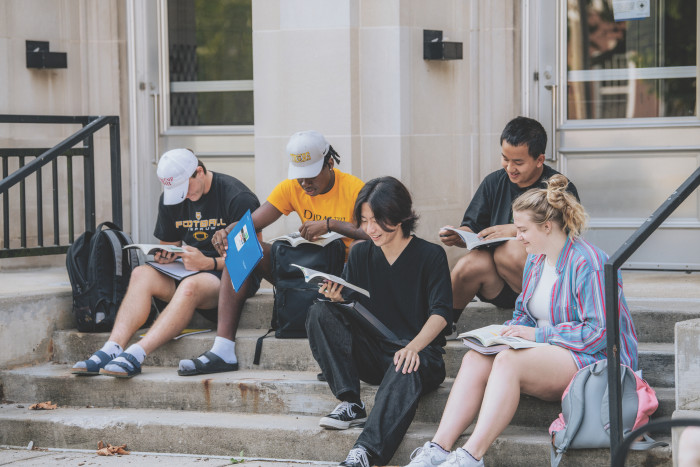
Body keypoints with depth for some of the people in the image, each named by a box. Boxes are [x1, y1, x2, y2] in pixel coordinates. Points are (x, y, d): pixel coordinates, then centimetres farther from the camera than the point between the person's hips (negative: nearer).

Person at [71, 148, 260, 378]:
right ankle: (112, 348, -35)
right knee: (141, 274, -20)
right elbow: (170, 243, 22)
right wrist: (165, 256, -3)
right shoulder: (170, 199, 9)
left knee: (190, 286, -37)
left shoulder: (238, 197, -12)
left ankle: (136, 355, -48)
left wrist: (208, 263, -24)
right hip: (189, 271, 7)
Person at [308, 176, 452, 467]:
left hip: (419, 351, -4)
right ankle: (350, 405, -24)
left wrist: (414, 346, -31)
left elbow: (440, 313, -12)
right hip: (371, 353, 4)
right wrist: (337, 299, -16)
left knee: (407, 370, -40)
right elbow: (352, 311, 10)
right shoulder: (360, 255, 10)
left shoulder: (430, 255, -2)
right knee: (320, 314, -16)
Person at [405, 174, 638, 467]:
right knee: (475, 358, -17)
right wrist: (507, 332, 1)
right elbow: (525, 314, 25)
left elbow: (597, 333, -20)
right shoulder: (536, 260, 14)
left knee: (508, 361, -33)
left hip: (592, 360, -9)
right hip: (550, 352, 9)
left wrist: (538, 334, -18)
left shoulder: (588, 265, -15)